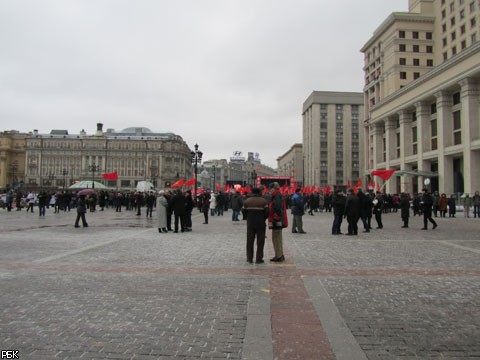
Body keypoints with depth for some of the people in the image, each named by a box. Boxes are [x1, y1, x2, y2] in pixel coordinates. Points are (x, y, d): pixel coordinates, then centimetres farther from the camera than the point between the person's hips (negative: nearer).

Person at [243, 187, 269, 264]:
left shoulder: (247, 201, 2)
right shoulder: (263, 201, -6)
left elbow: (244, 211, 2)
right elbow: (267, 212, -10)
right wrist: (263, 219, 7)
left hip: (250, 224, 2)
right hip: (260, 224, -2)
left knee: (250, 241, 11)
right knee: (260, 242, 5)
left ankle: (249, 258, 14)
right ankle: (259, 259, 4)